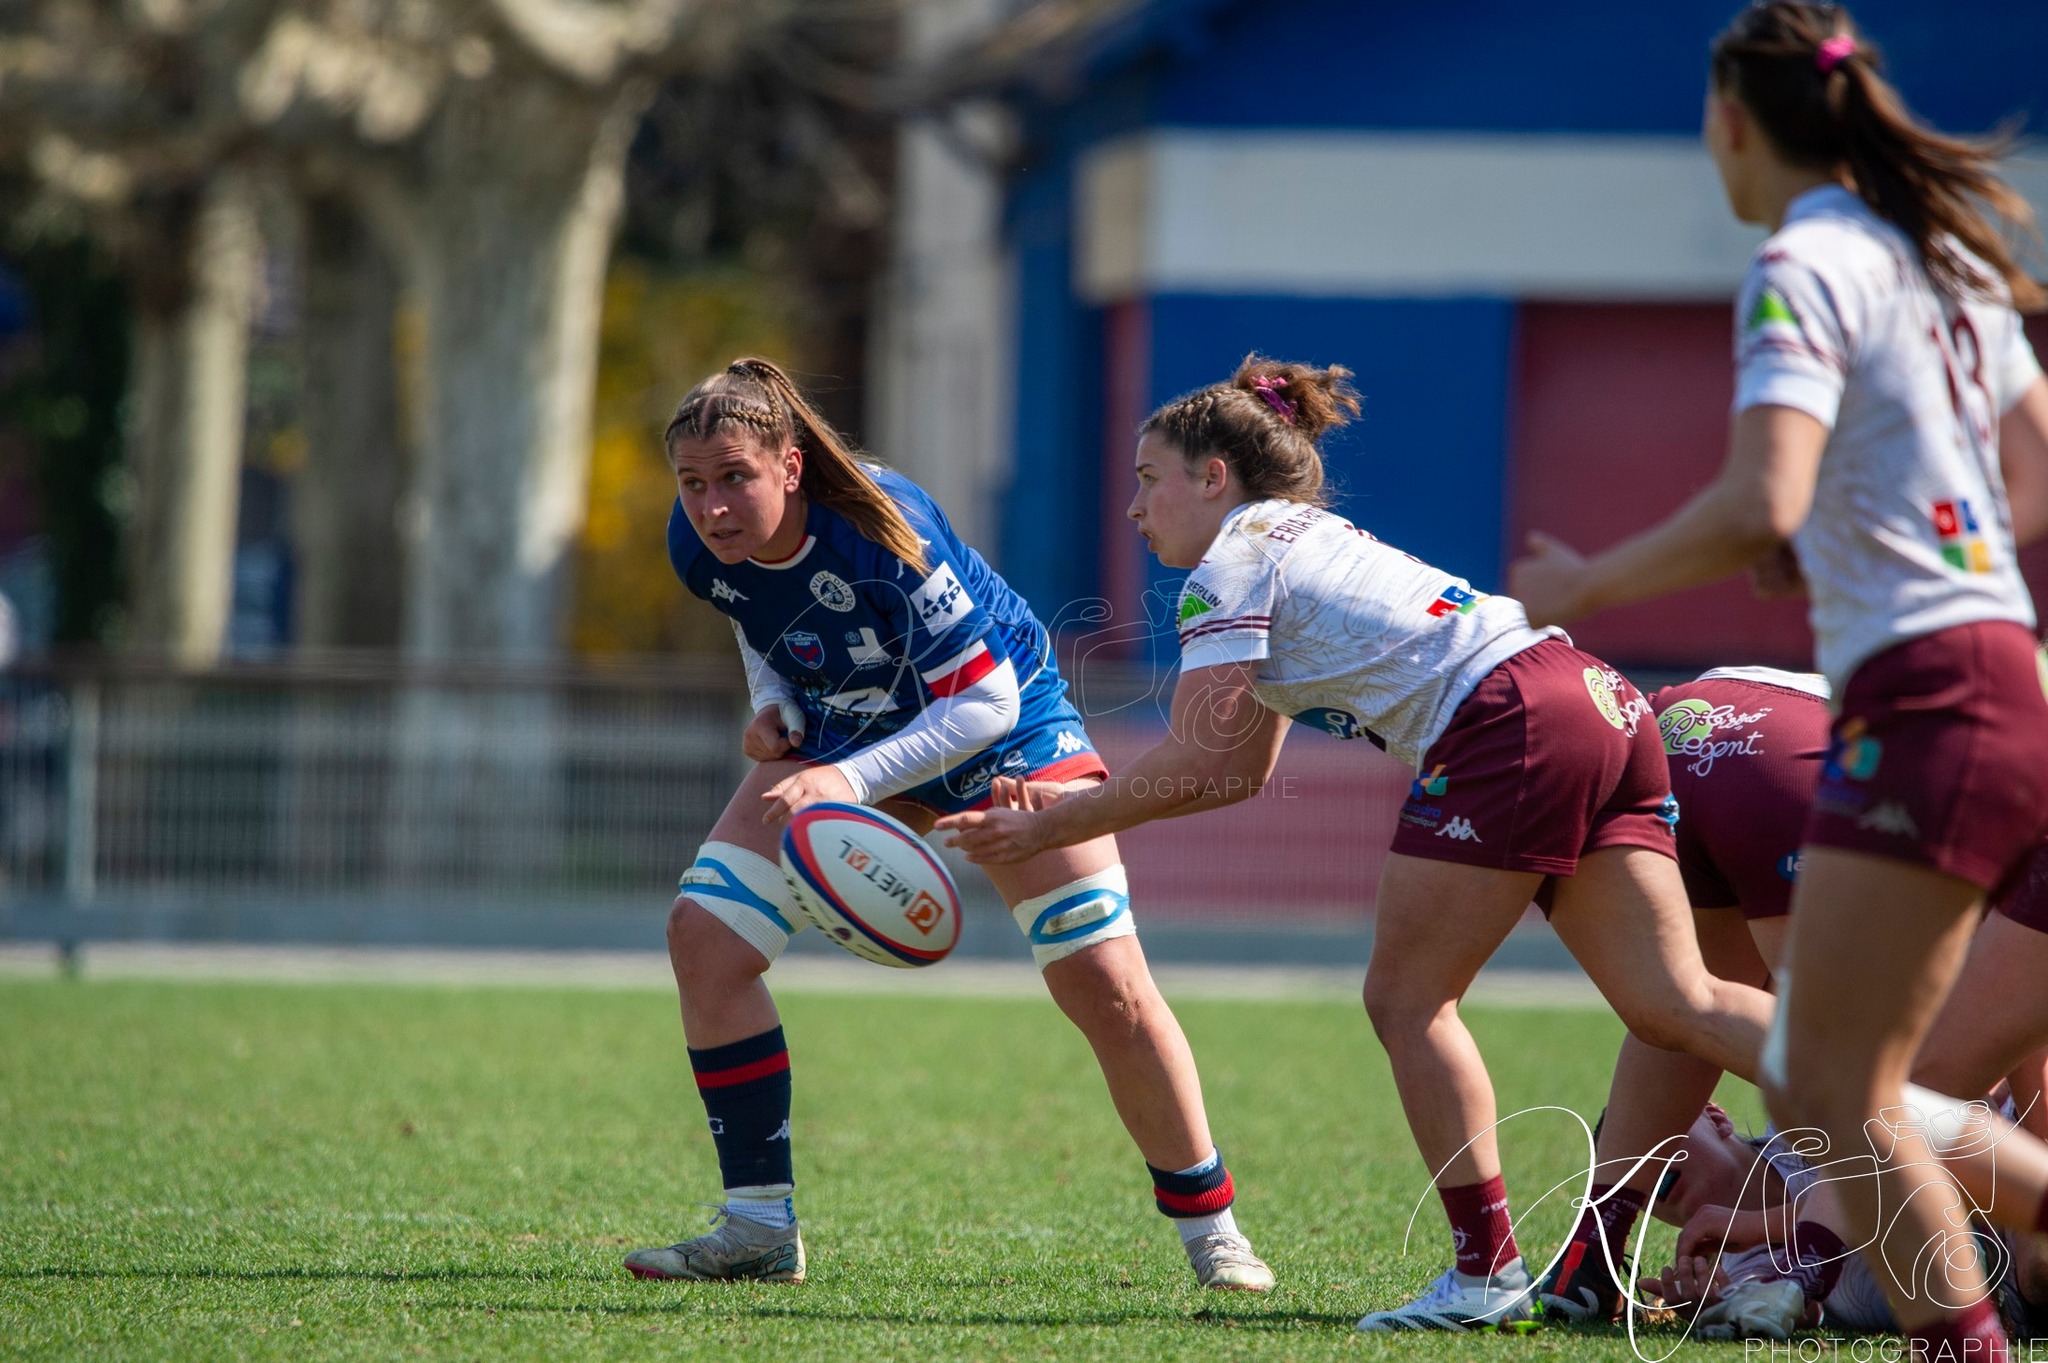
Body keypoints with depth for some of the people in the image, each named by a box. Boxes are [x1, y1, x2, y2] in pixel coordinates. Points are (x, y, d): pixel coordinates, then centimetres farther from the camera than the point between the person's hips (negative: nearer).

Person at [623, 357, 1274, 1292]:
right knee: (703, 936, -10)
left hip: (1002, 726, -5)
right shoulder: (700, 548, -19)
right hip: (838, 732, 5)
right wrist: (772, 705, -12)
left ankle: (1209, 1227, 6)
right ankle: (760, 1230, -2)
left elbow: (983, 702, -32)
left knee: (1106, 986, -11)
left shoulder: (886, 539, -37)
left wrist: (851, 780, -42)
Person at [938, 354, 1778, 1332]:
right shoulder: (1307, 545, 31)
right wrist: (1074, 805, 30)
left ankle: (1486, 1270, 1)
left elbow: (1194, 764, -3)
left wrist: (1050, 828, 8)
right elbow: (1244, 771, 32)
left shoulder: (1232, 564, 3)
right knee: (1676, 1005, 0)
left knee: (1408, 1002, 2)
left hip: (1504, 725, -9)